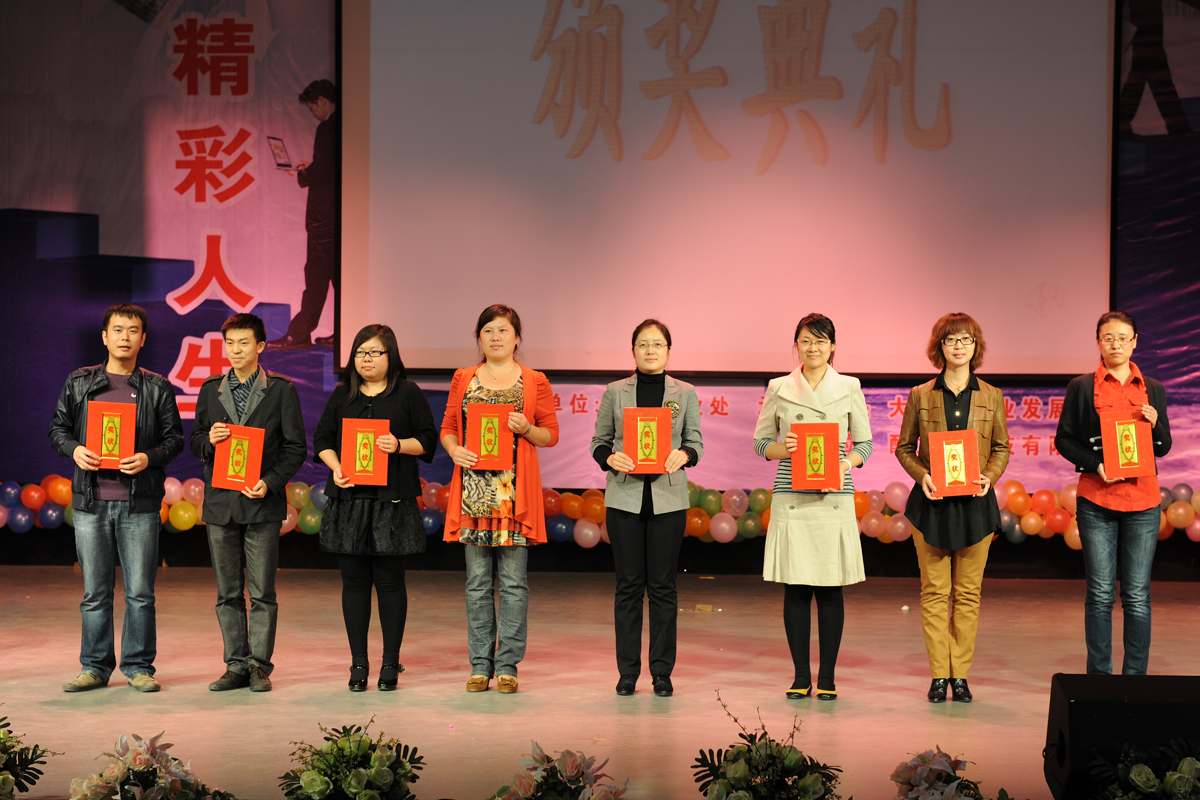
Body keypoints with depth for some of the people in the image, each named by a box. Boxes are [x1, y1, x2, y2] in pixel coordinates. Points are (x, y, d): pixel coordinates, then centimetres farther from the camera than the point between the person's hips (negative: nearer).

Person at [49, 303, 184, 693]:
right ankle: (95, 667, 16)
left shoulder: (157, 388, 6)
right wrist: (74, 450, -7)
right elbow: (58, 428, 13)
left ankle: (138, 666, 12)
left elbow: (174, 438, 6)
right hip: (91, 502, 1)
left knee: (140, 591, 1)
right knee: (95, 591, 6)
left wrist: (148, 458, -13)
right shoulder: (79, 383, 10)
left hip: (139, 503, -1)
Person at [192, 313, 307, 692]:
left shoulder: (281, 390, 2)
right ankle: (236, 665, 14)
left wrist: (269, 482, -13)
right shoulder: (211, 389, 11)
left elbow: (295, 448, 0)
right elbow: (195, 442, 15)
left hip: (262, 503, -3)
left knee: (262, 592, 0)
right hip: (220, 503, 3)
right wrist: (209, 440, -8)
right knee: (228, 593, 7)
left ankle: (259, 664, 8)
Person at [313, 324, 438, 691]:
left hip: (392, 499, -3)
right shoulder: (342, 395, 13)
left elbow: (428, 439, 2)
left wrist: (399, 445, -16)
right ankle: (358, 663, 12)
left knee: (390, 580, 0)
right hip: (349, 497, 3)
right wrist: (335, 468, -6)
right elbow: (322, 438, 12)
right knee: (354, 580, 4)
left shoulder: (408, 393, 5)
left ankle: (391, 662, 9)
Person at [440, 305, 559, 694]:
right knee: (477, 581, 4)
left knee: (513, 581, 0)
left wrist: (526, 429, -11)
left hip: (515, 491, -2)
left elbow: (552, 434, 8)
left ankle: (507, 665, 7)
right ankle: (480, 664, 11)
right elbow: (447, 427, 15)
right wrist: (454, 450, -5)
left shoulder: (535, 382, 6)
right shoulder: (463, 380, 12)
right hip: (474, 490, 2)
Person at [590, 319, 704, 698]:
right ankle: (627, 672, 10)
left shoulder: (685, 393, 7)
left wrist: (683, 454, -15)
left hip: (668, 498, 0)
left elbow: (696, 442, 7)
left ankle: (662, 672, 11)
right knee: (628, 584, 3)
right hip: (625, 496, 0)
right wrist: (610, 459, -13)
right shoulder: (615, 392, 6)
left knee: (663, 585, 3)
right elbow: (599, 441, 8)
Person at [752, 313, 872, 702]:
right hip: (791, 498, 0)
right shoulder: (778, 388, 7)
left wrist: (844, 465, -9)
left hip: (834, 498, 0)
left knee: (831, 588, 1)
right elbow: (761, 442, 12)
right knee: (795, 587, 2)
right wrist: (783, 449, -9)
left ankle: (827, 677, 11)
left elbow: (864, 443, 10)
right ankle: (801, 676, 12)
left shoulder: (849, 388, 7)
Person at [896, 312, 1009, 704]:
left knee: (968, 592, 4)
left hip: (976, 503, 1)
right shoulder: (920, 396, 3)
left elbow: (1002, 448, 10)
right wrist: (922, 475, -10)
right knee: (934, 591, 1)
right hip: (932, 503, -1)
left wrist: (989, 476, -8)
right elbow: (904, 447, 7)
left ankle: (960, 674, 11)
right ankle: (938, 675, 8)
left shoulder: (991, 396, 6)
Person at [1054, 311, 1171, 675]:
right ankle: (1099, 676, 9)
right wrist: (1095, 464, -11)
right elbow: (1064, 439, 4)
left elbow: (1164, 448, 14)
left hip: (1142, 501, 2)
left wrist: (1154, 425, -8)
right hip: (1096, 499, -1)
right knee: (1100, 594, 1)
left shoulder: (1153, 389, 12)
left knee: (1137, 596, 2)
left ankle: (1135, 677, 9)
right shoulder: (1082, 387, 6)